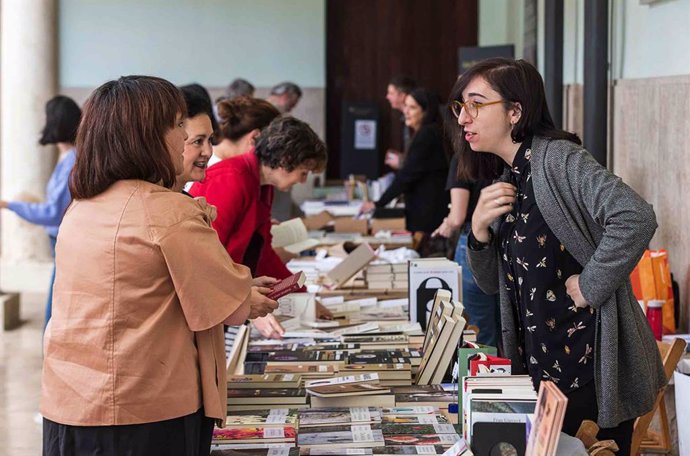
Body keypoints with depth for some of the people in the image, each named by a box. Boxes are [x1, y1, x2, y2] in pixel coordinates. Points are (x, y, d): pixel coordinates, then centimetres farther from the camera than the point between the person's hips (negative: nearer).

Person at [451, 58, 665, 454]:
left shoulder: (558, 159, -15)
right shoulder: (507, 180, 10)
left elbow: (636, 219, -30)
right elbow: (492, 283, 13)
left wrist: (589, 287, -22)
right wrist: (479, 229, -4)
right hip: (538, 365, 8)